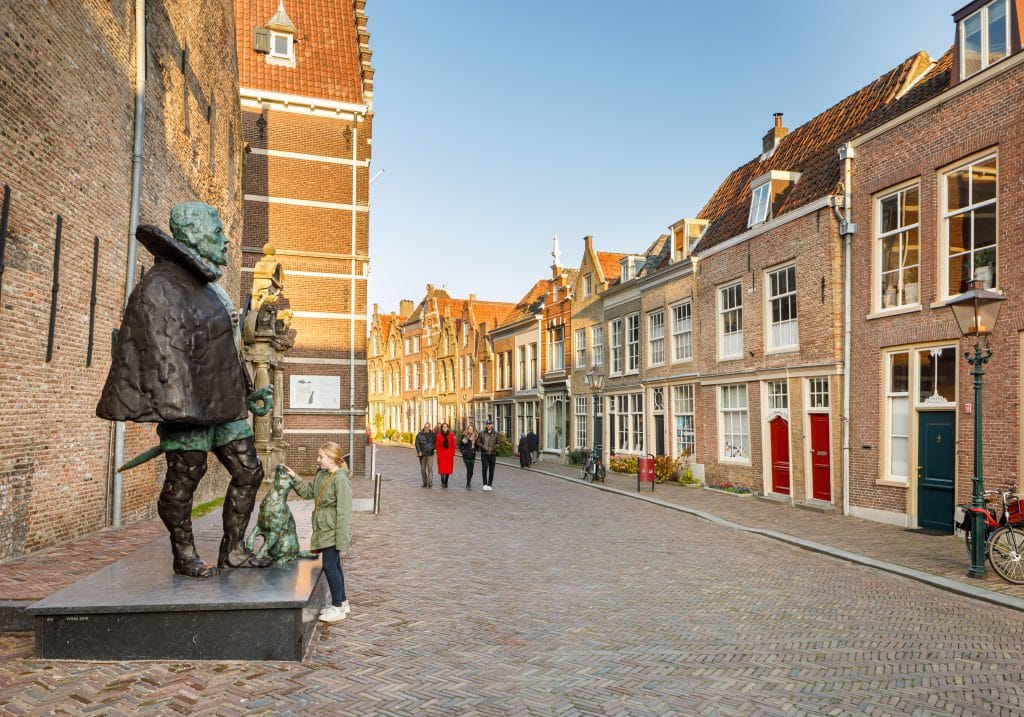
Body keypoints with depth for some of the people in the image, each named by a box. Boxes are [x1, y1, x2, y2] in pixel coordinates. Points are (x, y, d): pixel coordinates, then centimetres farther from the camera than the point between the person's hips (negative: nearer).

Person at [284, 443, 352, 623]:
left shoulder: (340, 480, -19)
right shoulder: (320, 476, 8)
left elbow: (343, 512, -20)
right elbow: (307, 491, 21)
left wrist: (341, 539, -20)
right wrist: (294, 478, 8)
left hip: (332, 531, -9)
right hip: (323, 530, 9)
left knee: (329, 566, -3)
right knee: (334, 566, 17)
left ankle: (338, 608, 9)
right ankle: (342, 602, 30)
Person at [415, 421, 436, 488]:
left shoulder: (432, 434, 4)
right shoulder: (420, 434, 0)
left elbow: (435, 442, 13)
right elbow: (417, 443, -3)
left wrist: (432, 447, -5)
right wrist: (419, 452, -13)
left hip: (430, 454, -1)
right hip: (422, 454, 1)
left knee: (430, 468, -13)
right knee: (423, 469, 7)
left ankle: (430, 482, -17)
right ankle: (425, 482, 18)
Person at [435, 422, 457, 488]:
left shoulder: (451, 435, 3)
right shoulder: (439, 435, 0)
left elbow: (453, 445, 4)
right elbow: (437, 446, 1)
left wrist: (452, 453, -3)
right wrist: (438, 453, -6)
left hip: (449, 454, 1)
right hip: (441, 454, -1)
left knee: (448, 468, 4)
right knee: (442, 468, -7)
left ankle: (446, 482, 15)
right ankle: (442, 482, -2)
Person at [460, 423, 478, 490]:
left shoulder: (475, 436, 8)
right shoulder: (464, 436, -1)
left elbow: (476, 445, 16)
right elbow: (461, 445, 3)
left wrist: (475, 451, 3)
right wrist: (463, 451, -7)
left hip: (472, 455, 3)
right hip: (466, 456, -3)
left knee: (471, 470, 5)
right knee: (469, 470, -11)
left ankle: (469, 482, 27)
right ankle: (468, 484, -3)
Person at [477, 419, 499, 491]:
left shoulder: (496, 434, 4)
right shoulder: (482, 433, 4)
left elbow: (498, 443, 6)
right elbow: (478, 442, 7)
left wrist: (495, 447, -14)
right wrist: (483, 446, -10)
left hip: (492, 454, 1)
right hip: (484, 454, -1)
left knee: (491, 470, 5)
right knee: (484, 468, -14)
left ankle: (489, 485, 16)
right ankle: (485, 484, -6)